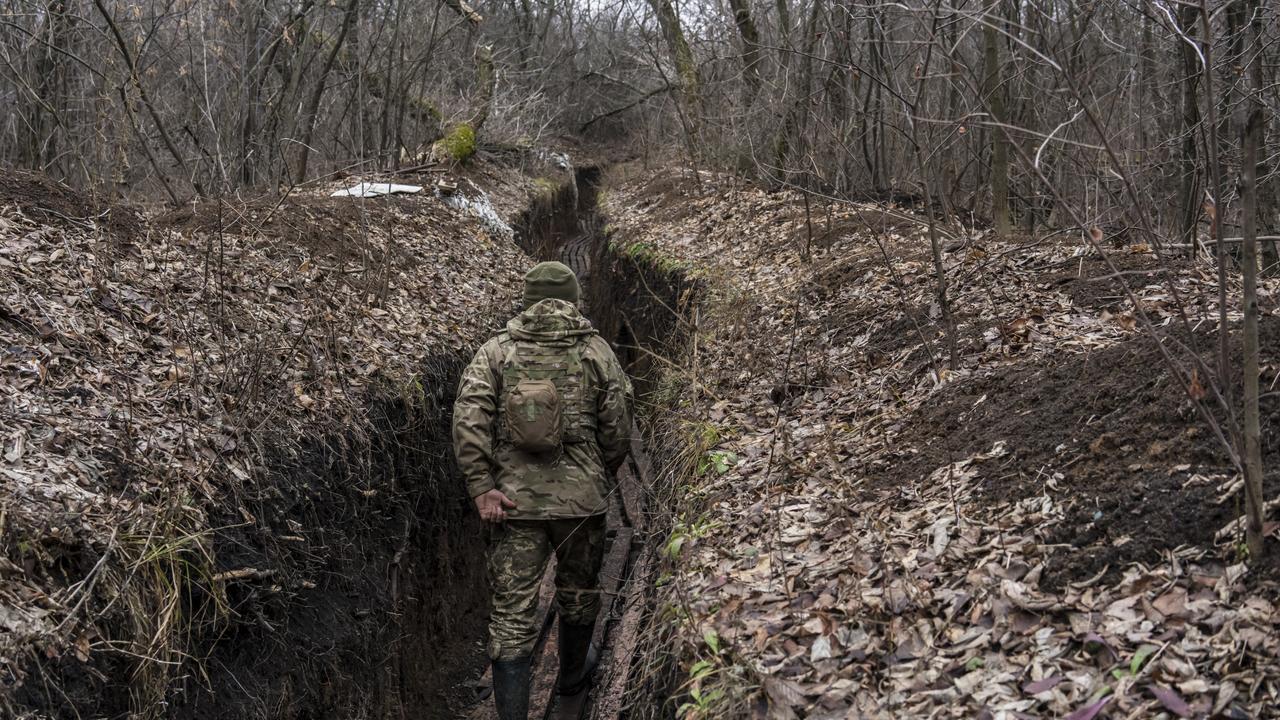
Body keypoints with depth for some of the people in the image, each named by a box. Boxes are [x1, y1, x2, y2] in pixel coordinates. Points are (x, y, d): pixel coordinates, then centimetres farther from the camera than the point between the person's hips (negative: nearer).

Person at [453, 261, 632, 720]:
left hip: (514, 501, 0)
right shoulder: (596, 351, 1)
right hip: (582, 499, 0)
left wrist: (481, 486, -10)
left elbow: (468, 416, -10)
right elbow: (618, 428, -1)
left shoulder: (496, 350, 2)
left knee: (511, 616, 3)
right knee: (578, 595, 23)